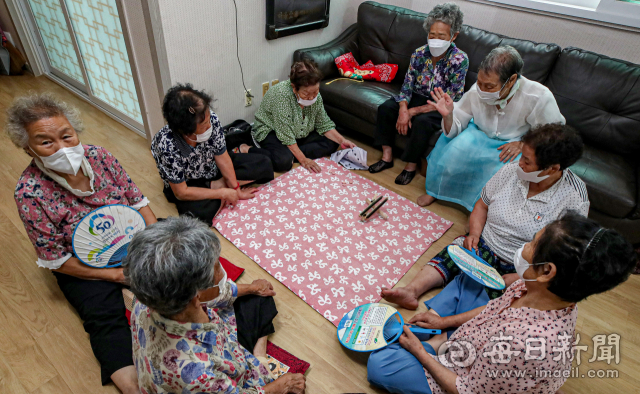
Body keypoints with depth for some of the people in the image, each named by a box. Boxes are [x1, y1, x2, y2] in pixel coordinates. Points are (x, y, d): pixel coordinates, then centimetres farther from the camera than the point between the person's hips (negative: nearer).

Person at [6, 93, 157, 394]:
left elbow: (137, 201, -3)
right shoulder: (30, 193, -21)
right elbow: (57, 260, -15)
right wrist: (114, 274, -17)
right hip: (84, 266, -4)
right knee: (104, 316, -21)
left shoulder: (98, 156, -11)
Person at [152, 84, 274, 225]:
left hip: (213, 168, 5)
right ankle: (220, 188, -7)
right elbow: (181, 193, -27)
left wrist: (236, 190, -11)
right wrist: (223, 193, -25)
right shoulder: (167, 146, -37)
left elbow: (222, 159, -13)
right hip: (189, 185, -4)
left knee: (263, 166, -4)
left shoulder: (210, 119, -28)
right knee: (198, 213, -36)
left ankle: (217, 185, -8)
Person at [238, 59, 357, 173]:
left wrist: (341, 140, -16)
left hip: (300, 134, 7)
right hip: (271, 132, -7)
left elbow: (324, 125, 0)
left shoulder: (315, 95, -11)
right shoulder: (282, 94, -32)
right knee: (284, 161, -36)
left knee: (331, 143, -8)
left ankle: (292, 154, -16)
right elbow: (285, 135, -30)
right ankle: (245, 150, -15)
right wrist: (303, 160, -30)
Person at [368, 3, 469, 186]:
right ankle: (387, 156, -7)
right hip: (418, 96, 5)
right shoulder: (419, 53, -9)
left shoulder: (459, 60, -21)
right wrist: (403, 110, -28)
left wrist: (413, 111, -24)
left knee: (422, 121, -35)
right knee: (385, 108, -17)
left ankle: (411, 166, -14)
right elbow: (407, 86, -7)